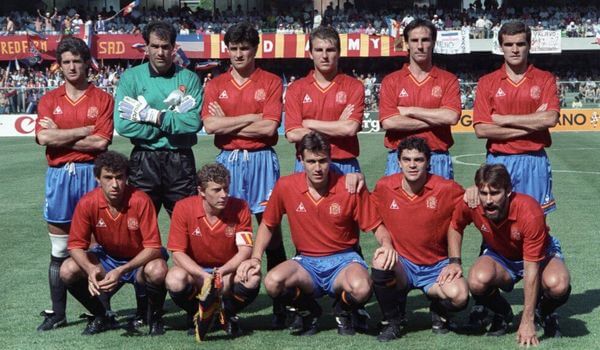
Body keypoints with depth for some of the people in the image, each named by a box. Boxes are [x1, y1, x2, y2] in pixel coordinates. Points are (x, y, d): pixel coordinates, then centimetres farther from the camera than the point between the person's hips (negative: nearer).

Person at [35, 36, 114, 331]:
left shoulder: (103, 99, 4)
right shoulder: (49, 100, 10)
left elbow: (101, 142, -9)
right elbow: (43, 138, -6)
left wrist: (60, 137, -5)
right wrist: (86, 130, -6)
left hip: (92, 174, -2)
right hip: (59, 175, 2)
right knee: (59, 250, 6)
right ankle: (57, 312, 13)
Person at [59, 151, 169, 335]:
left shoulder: (140, 201, -25)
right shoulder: (87, 203, -18)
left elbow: (153, 247, -25)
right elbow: (76, 245, -12)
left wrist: (121, 271, -36)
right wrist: (90, 269, -33)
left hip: (139, 260, -3)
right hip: (107, 257, 3)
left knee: (157, 271, -36)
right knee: (68, 271, -21)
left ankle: (155, 316, -2)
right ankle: (100, 316, 5)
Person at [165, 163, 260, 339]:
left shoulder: (240, 208, -13)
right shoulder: (184, 208, -15)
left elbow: (245, 250, -17)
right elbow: (178, 253, -16)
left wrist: (222, 272, -35)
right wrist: (204, 276, -32)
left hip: (229, 271, 0)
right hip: (195, 271, 0)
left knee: (252, 279, -32)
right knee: (174, 280, -34)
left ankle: (229, 314, 0)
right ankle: (196, 314, 0)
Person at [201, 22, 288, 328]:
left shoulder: (271, 82, 3)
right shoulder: (215, 85, 9)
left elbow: (269, 127, -8)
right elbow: (210, 125, -5)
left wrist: (228, 125, -5)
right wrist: (252, 117, -6)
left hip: (262, 161, -2)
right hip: (227, 161, 2)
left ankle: (280, 302, 2)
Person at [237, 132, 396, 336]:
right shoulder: (285, 187, -5)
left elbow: (376, 226, -1)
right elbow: (267, 225, 9)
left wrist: (386, 245, -22)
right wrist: (256, 258, -4)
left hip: (343, 260, -1)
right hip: (306, 262, 2)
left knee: (361, 288, -36)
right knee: (273, 282, -30)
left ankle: (343, 311, 5)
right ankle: (308, 312, 5)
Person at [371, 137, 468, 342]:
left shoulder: (447, 190, -11)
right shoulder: (384, 187, -5)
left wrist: (455, 261, -6)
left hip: (436, 266, -1)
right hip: (401, 265, 1)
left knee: (459, 296, -30)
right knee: (380, 263, -34)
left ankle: (439, 312, 12)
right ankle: (392, 321, -5)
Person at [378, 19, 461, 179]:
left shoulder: (448, 80, 5)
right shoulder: (391, 81, 5)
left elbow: (451, 117, -11)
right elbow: (388, 122, -9)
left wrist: (410, 111, -7)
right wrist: (436, 119, -7)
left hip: (438, 159, 0)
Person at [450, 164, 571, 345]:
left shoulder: (530, 213, -35)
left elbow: (531, 270, -32)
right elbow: (455, 227, 2)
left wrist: (527, 322, -31)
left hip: (539, 256, -2)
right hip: (499, 256, 3)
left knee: (558, 284, -36)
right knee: (478, 280, -33)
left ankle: (545, 313, 2)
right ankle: (502, 314, 2)